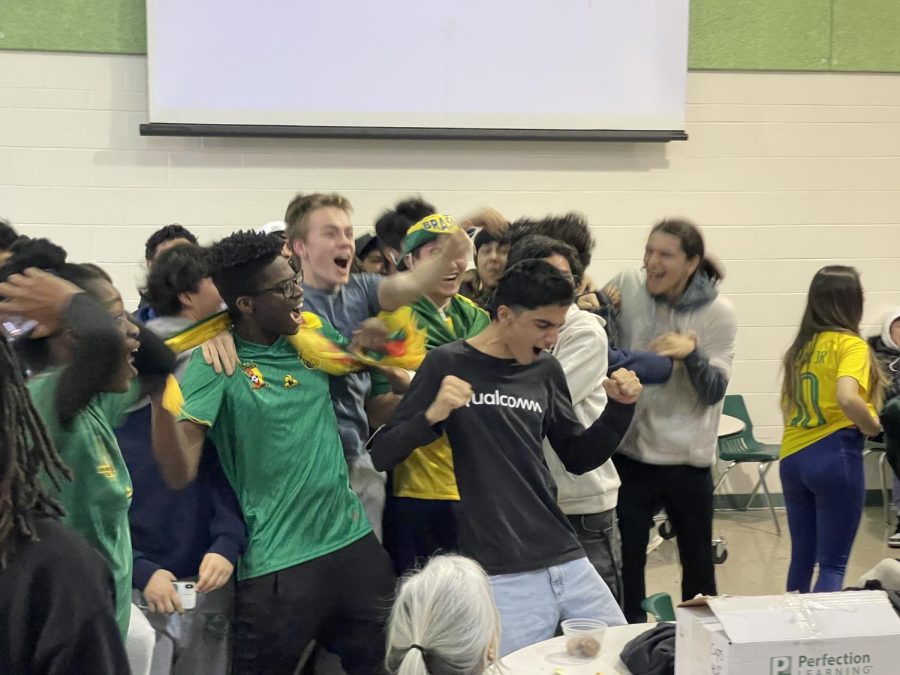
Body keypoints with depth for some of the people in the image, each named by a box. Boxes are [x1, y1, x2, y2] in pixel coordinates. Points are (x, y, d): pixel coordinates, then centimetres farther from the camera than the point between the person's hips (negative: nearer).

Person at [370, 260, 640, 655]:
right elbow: (380, 456, -7)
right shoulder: (448, 364, -6)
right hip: (502, 576, -6)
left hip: (566, 562, 6)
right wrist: (431, 416, -25)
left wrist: (619, 408, 2)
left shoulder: (545, 370, 8)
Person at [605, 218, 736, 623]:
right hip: (629, 451, 1)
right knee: (626, 563, 6)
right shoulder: (626, 287, -6)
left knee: (698, 564, 13)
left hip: (687, 458, 0)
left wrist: (691, 351, -29)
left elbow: (714, 392, -11)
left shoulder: (717, 313, -8)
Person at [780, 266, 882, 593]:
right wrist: (873, 426, -10)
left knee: (802, 555, 16)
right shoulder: (850, 344, -10)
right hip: (835, 456, -7)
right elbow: (847, 398, -25)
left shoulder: (801, 345, 12)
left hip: (792, 456, 7)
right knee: (833, 563, -1)